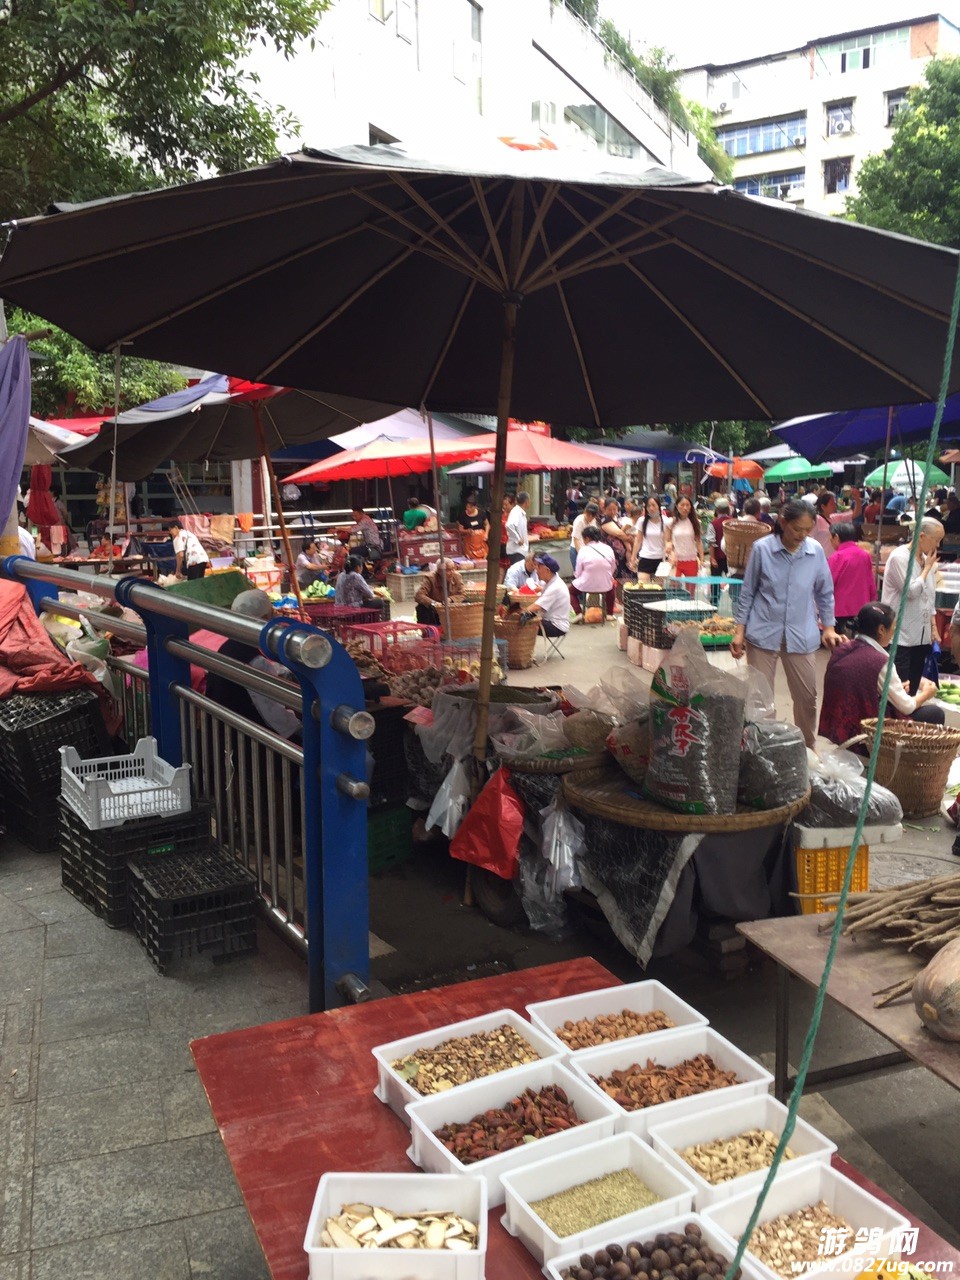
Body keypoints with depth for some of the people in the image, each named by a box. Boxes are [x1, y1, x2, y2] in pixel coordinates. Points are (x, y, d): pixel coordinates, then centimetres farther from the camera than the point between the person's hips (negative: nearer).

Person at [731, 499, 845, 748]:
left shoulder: (816, 551, -1)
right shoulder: (762, 549, -7)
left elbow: (825, 593, 11)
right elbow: (747, 593, 1)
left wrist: (828, 628, 7)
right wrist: (739, 632, -1)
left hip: (802, 636, 2)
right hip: (763, 633, -2)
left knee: (807, 697, 9)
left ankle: (808, 748, 30)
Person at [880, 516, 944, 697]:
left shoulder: (928, 560, 11)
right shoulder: (899, 557, -12)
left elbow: (930, 597, 19)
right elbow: (911, 591, -19)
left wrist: (933, 627, 15)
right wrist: (927, 568, -8)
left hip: (922, 635, 7)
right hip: (900, 636, -7)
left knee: (912, 687, 9)